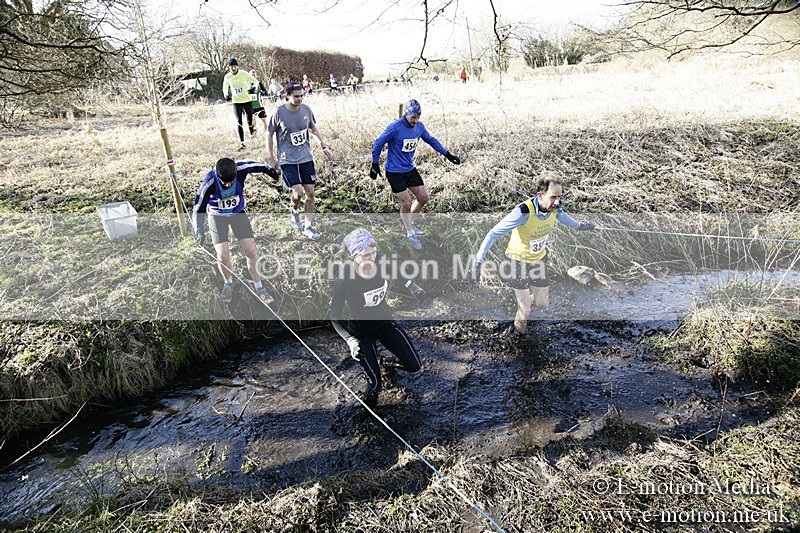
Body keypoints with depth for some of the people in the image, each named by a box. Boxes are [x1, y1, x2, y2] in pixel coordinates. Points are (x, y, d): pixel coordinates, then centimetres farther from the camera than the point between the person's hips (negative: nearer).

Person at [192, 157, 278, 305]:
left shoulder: (241, 169, -27)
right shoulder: (209, 182, -31)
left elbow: (256, 165, -3)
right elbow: (198, 209, -26)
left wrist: (269, 170, 17)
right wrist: (199, 231, -40)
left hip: (238, 213, 2)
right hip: (217, 216, -2)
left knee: (251, 252, -6)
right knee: (223, 255, -11)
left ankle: (258, 286, 13)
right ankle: (228, 283, 21)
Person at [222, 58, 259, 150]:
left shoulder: (243, 73, -8)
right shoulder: (227, 77, -1)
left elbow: (255, 81, 1)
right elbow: (225, 87, 16)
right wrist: (226, 95, -3)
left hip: (247, 100, -1)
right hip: (236, 101, 1)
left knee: (250, 119, 8)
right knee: (239, 122, -8)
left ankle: (252, 134, 40)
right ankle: (242, 142, -8)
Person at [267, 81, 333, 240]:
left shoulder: (306, 109, 0)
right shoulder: (279, 112, -11)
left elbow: (314, 128, 16)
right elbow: (270, 135, 0)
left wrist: (324, 146, 9)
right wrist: (271, 158, 0)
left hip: (306, 157, 4)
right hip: (287, 160, -4)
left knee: (310, 192, 2)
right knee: (298, 192, -15)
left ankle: (308, 226, 17)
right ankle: (294, 211, 21)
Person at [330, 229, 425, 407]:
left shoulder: (382, 262, -18)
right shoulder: (345, 279, -28)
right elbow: (335, 315, -20)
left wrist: (413, 287, -5)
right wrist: (350, 340, -33)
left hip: (385, 322, 4)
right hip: (361, 332, -4)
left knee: (414, 366, 4)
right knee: (375, 384, -2)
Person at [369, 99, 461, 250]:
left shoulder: (419, 126, -1)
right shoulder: (395, 127, -20)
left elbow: (431, 140, 14)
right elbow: (378, 144, -11)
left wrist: (447, 154, 13)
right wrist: (375, 164, -6)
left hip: (410, 169, 7)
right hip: (394, 172, -7)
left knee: (423, 198, 8)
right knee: (406, 204, -7)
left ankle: (409, 222, 32)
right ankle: (410, 233, 15)